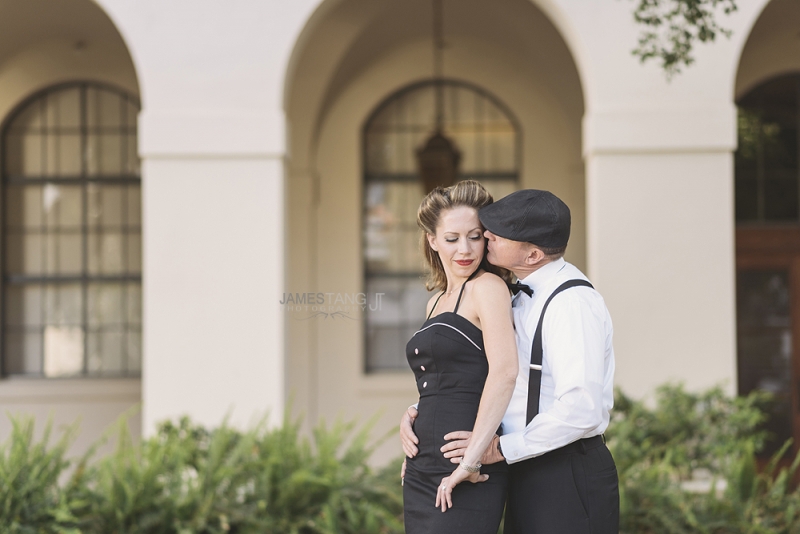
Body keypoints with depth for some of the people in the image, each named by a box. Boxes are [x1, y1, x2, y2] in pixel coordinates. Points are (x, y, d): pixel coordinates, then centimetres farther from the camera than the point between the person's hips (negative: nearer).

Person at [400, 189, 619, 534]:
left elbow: (580, 409, -27)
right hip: (528, 475, 9)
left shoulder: (572, 302, -19)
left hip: (568, 479, -9)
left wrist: (501, 448, -20)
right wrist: (418, 412, 4)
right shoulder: (524, 298, 12)